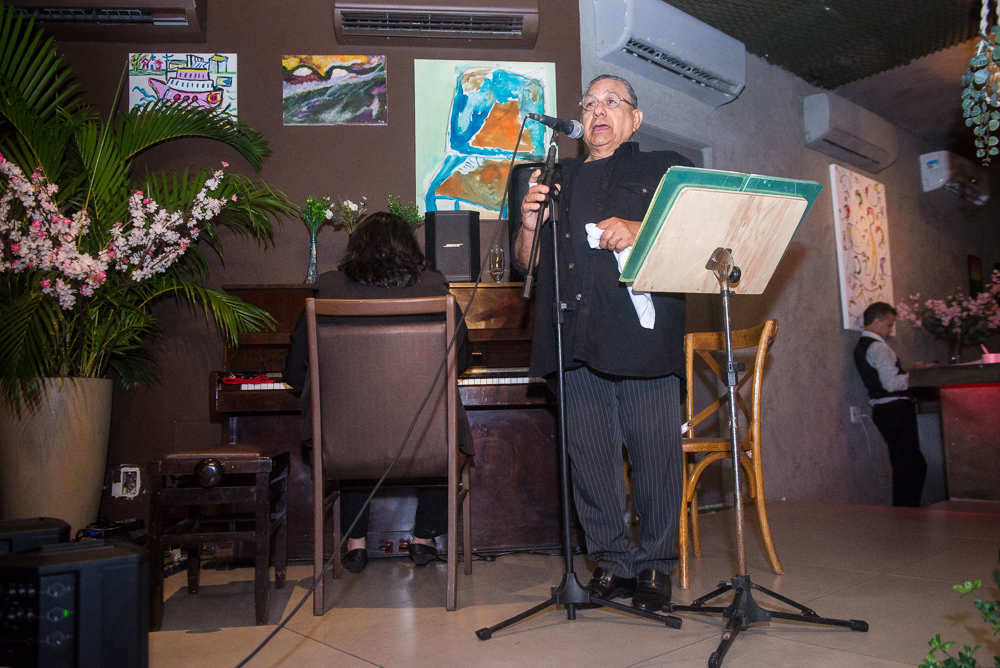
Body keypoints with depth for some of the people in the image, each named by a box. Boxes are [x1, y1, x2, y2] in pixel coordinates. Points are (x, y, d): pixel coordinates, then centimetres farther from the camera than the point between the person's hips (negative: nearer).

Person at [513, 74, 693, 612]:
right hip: (576, 339, 3)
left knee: (655, 451, -2)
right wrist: (529, 223, 0)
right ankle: (611, 562, 18)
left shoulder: (665, 169, 16)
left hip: (643, 331, -3)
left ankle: (655, 566, 13)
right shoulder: (557, 180, 25)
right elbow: (526, 261, 21)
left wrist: (640, 231, -13)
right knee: (589, 454, 4)